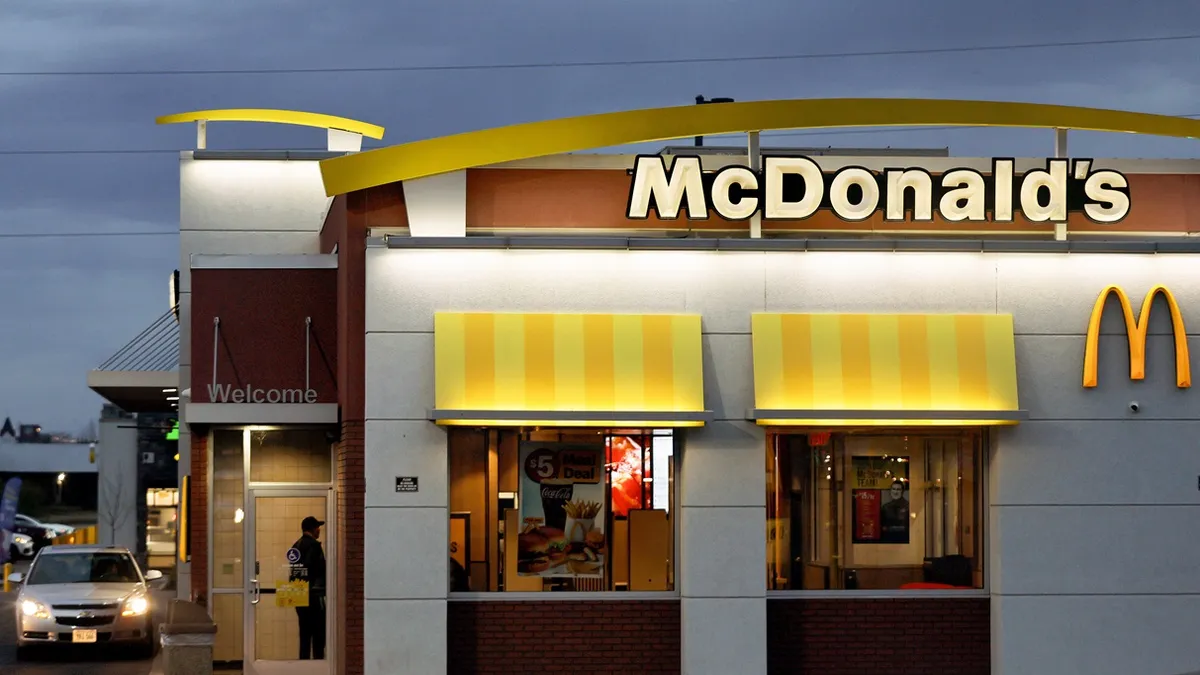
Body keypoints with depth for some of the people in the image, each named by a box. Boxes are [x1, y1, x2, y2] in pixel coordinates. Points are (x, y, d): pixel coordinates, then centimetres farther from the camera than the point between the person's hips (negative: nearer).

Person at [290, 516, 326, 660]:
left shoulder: (296, 546, 13)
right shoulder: (313, 545, -12)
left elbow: (293, 569, 14)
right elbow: (320, 569, -18)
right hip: (314, 593, -8)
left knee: (305, 631, 11)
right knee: (319, 632, -4)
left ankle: (304, 660, 11)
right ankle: (318, 659, -8)